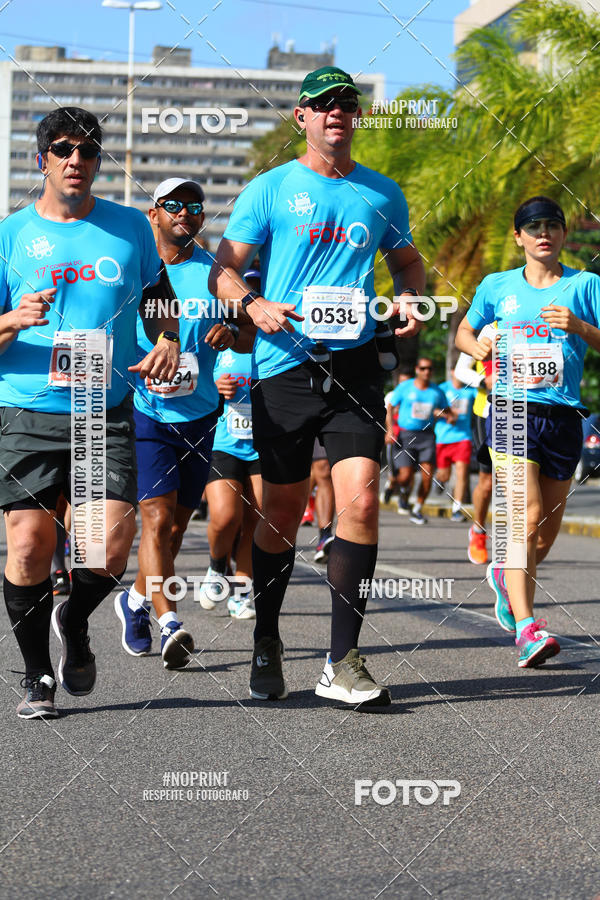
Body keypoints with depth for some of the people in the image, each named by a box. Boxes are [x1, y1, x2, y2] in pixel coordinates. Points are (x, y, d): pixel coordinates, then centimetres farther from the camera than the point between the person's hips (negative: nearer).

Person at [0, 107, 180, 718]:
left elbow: (157, 299, 24)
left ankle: (74, 623, 23)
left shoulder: (130, 228, 10)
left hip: (106, 415, 1)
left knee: (113, 546, -11)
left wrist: (167, 342, 3)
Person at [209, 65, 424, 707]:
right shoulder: (270, 190, 4)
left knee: (361, 501, -12)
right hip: (283, 365, -1)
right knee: (281, 514, 5)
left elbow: (407, 260, 26)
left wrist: (410, 299, 5)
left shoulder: (382, 194, 12)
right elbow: (223, 269, 4)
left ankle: (342, 661, -6)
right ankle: (266, 645, 25)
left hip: (354, 364, 2)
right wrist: (254, 305, -16)